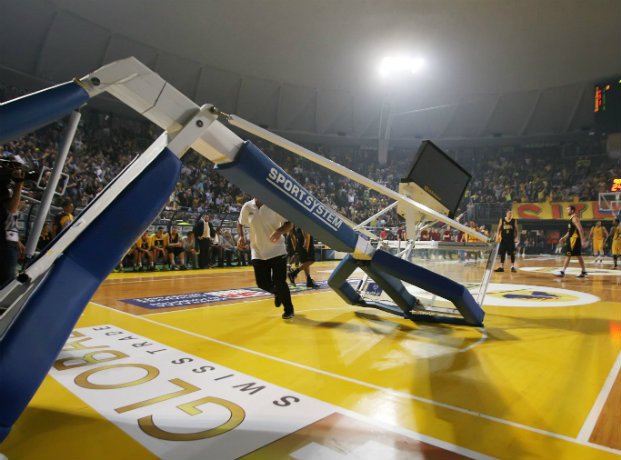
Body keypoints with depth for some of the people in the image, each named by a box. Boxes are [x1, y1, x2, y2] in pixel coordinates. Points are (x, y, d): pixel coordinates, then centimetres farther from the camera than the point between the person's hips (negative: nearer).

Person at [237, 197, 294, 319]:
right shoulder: (247, 207, -3)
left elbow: (289, 223, -7)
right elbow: (240, 223, 14)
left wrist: (280, 231, -28)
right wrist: (241, 237, -4)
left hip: (277, 251, -3)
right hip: (258, 253, 3)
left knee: (280, 282, -5)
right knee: (262, 283, 3)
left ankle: (289, 310, 18)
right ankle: (278, 293, 38)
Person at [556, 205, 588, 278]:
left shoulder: (575, 218, -14)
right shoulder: (572, 218, 17)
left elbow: (580, 229, -22)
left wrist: (583, 239, -26)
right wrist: (564, 237, 22)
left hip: (574, 239, -10)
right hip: (572, 239, 10)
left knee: (568, 255, -11)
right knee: (578, 255, 14)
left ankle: (562, 272, -11)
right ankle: (584, 271, 20)